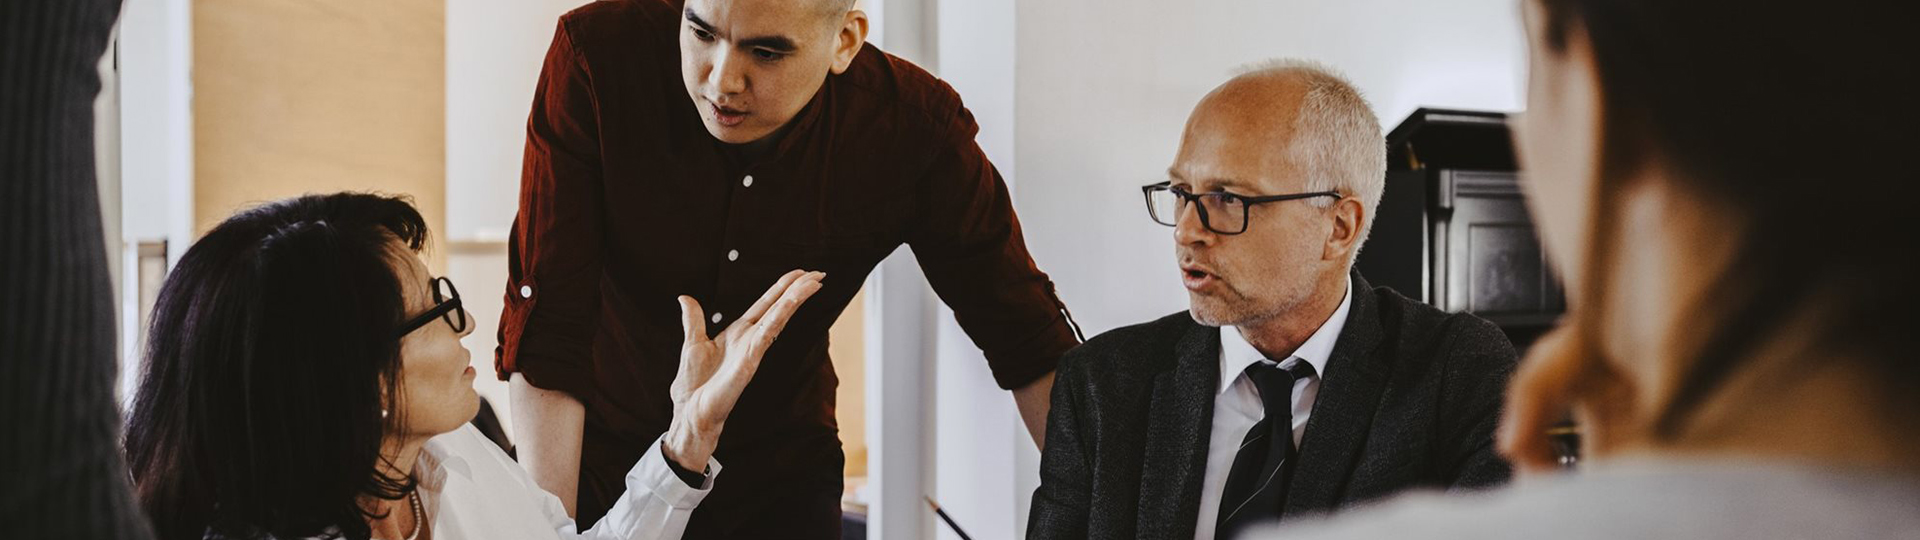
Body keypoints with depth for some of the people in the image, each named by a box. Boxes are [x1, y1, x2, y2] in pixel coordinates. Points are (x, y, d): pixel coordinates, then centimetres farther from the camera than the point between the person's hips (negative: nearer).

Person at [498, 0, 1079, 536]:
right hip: (600, 456, -1)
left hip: (778, 468, 1)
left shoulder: (916, 128, -21)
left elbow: (1028, 340, -10)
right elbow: (546, 322, -26)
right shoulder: (594, 58, -25)